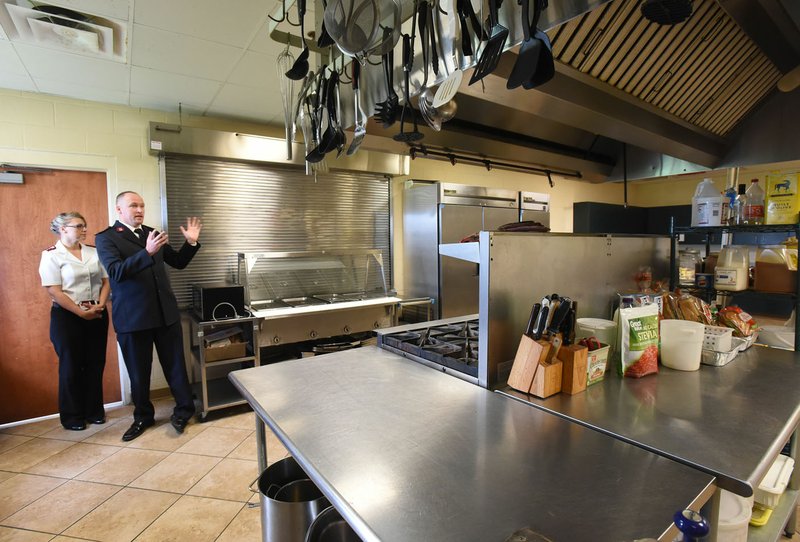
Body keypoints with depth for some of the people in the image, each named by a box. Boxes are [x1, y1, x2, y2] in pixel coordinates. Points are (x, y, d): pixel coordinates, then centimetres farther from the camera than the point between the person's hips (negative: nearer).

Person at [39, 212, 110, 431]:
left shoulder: (94, 252, 7)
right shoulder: (51, 255, -6)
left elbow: (106, 281, 6)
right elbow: (54, 291, -12)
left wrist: (100, 306, -9)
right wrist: (81, 313, -15)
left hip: (97, 315, 4)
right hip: (67, 317, -4)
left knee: (95, 364, 9)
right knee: (71, 366, 6)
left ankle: (94, 410, 23)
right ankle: (72, 416, 21)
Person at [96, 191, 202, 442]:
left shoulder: (152, 233, 10)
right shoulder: (106, 237, -4)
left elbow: (178, 262, 14)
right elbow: (116, 272, -20)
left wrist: (191, 243, -2)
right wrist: (147, 252, -34)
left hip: (166, 312, 3)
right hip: (132, 316, -3)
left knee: (175, 364, 8)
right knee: (138, 372, 12)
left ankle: (184, 409, 24)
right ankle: (143, 417, 32)